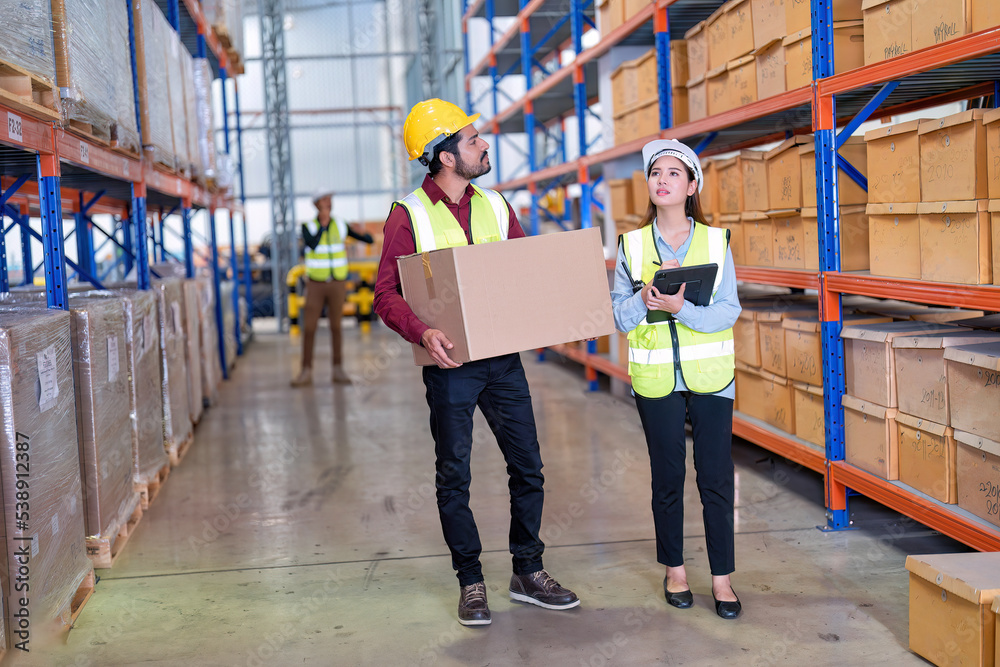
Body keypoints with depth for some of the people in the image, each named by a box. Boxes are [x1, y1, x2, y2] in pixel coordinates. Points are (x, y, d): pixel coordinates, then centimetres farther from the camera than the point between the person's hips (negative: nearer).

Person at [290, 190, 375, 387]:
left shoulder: (341, 226, 0)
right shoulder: (307, 227, -6)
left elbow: (370, 240, -3)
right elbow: (312, 245, -27)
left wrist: (362, 233, -26)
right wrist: (323, 222, -24)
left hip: (337, 285, 1)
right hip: (315, 284, -1)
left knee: (336, 327, 4)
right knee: (308, 328, -3)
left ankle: (338, 370, 13)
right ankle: (306, 372, 5)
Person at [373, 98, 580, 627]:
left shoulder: (495, 206, 9)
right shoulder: (408, 215, -6)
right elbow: (386, 294, -10)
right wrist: (422, 332, -28)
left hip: (504, 359, 5)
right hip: (450, 365, -4)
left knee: (527, 467, 8)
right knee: (454, 477, 4)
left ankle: (527, 573, 23)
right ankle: (471, 583, 18)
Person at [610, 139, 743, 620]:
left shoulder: (716, 241, 0)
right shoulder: (632, 246, 2)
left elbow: (729, 310, -7)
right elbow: (620, 316, 0)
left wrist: (680, 308, -22)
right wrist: (648, 295, -19)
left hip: (710, 374, 0)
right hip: (655, 377, 1)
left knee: (716, 478, 0)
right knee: (667, 478, 10)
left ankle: (722, 578, 12)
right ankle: (674, 570, 26)